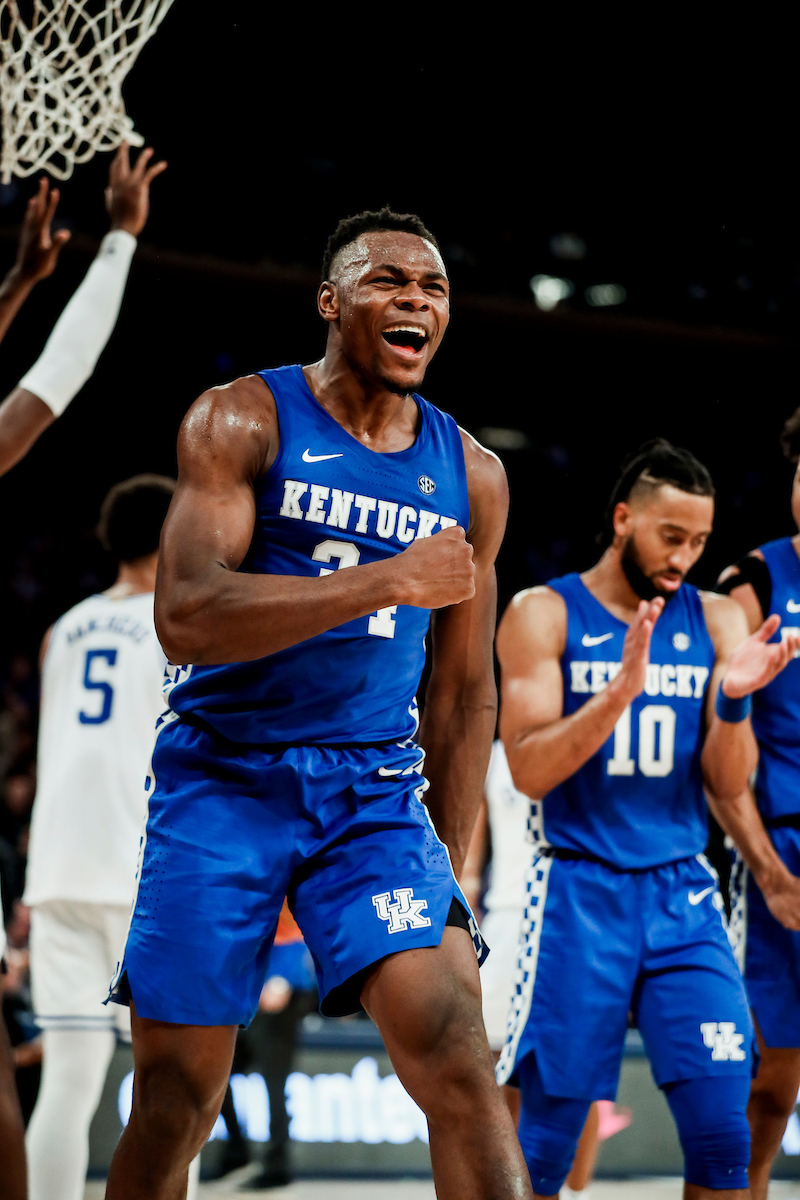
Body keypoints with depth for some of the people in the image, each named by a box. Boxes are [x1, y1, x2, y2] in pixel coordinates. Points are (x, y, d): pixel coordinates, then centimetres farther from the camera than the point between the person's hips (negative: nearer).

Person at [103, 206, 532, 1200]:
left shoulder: (471, 475, 9)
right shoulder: (242, 420, -4)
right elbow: (185, 617, -17)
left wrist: (447, 866, 13)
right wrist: (387, 581, -22)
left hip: (375, 792, 3)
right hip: (221, 782, -2)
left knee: (454, 1052, -17)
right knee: (173, 1102, 2)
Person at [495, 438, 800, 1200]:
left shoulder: (716, 622, 8)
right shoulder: (544, 615, -2)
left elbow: (728, 786, 4)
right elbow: (527, 768, -11)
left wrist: (733, 700, -15)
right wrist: (621, 691, -24)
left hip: (683, 894, 3)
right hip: (579, 894, -3)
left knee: (723, 1132, -3)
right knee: (546, 1134, 1)